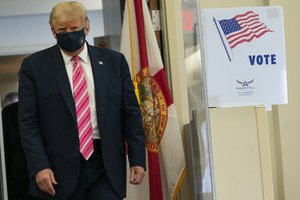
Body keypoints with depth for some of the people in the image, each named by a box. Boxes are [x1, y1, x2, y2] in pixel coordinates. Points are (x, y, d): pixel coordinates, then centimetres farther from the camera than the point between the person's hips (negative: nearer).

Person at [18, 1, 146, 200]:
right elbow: (28, 122, -1)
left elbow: (131, 114, 8)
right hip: (59, 168, -1)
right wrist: (39, 166, -11)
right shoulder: (34, 65, 2)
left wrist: (138, 159, 2)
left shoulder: (114, 61, 7)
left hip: (106, 164, 1)